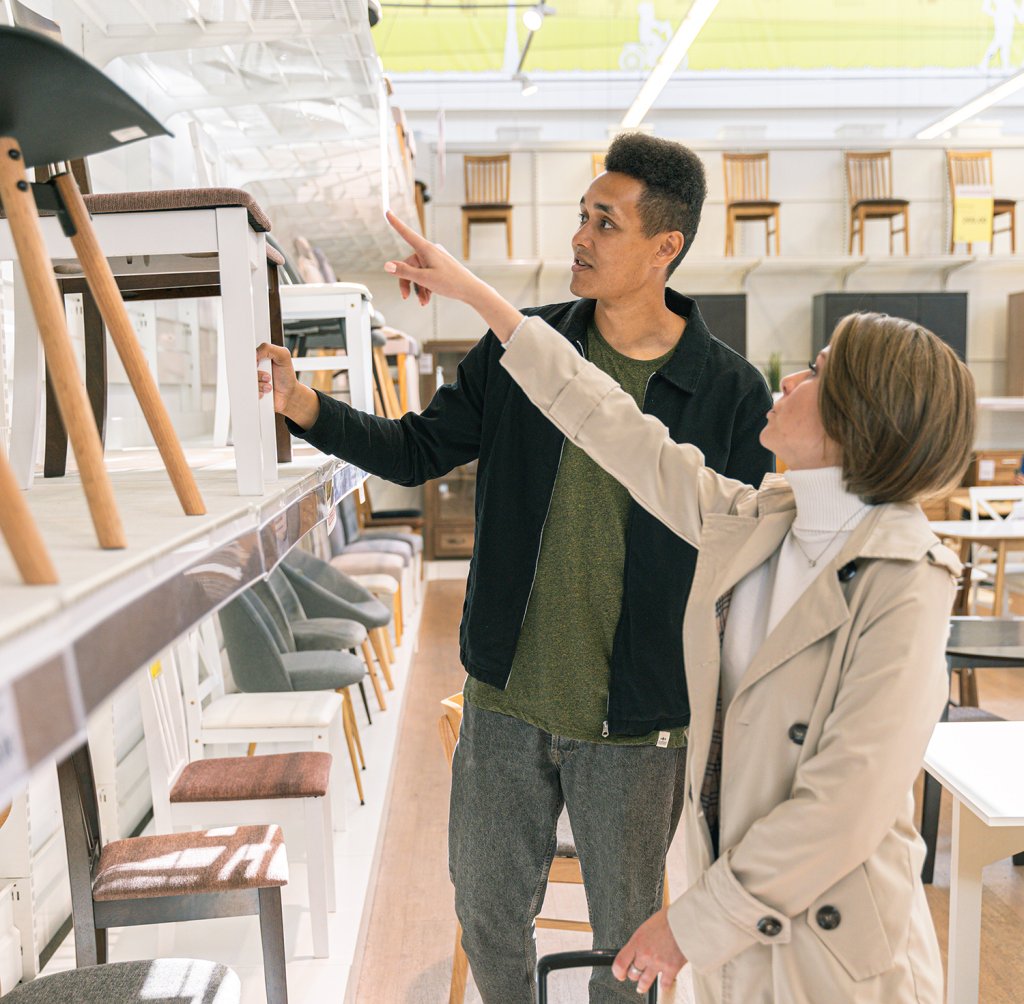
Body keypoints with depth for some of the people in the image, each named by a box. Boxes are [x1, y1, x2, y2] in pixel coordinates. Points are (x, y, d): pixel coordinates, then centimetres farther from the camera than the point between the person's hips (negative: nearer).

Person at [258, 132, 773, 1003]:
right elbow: (420, 451, 4)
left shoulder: (732, 393, -11)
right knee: (488, 908, 21)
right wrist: (306, 408, -13)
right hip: (505, 702, 3)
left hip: (635, 727, -2)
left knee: (627, 933, 18)